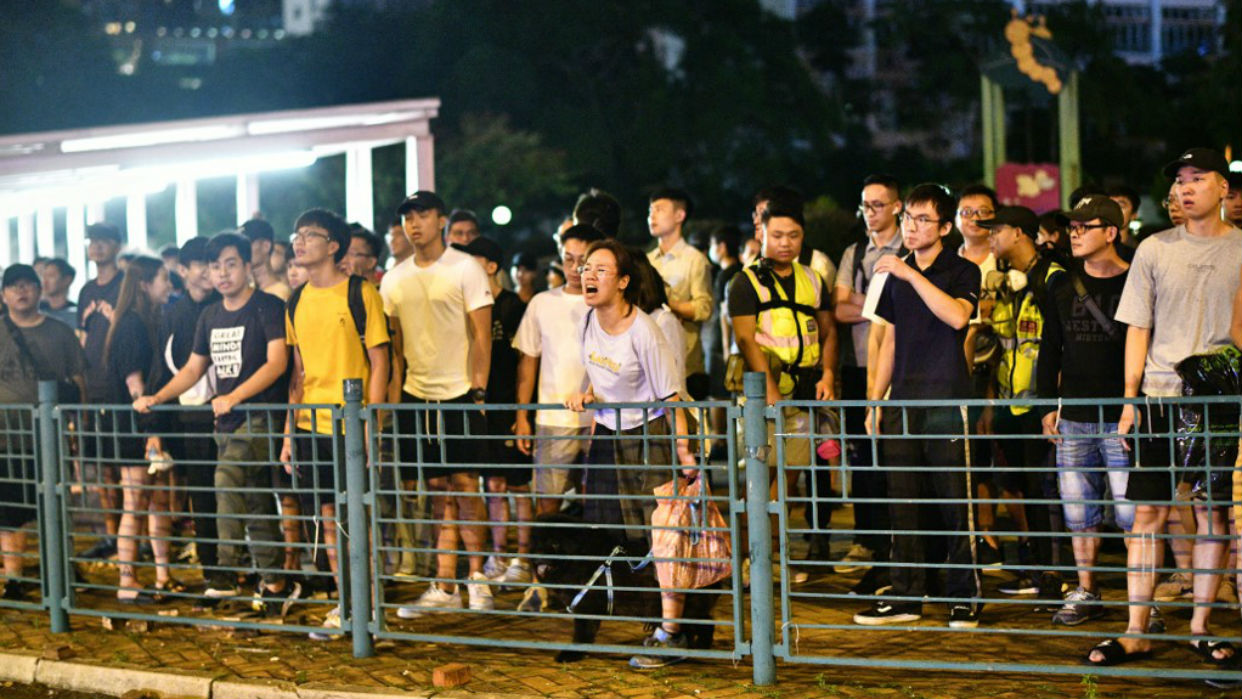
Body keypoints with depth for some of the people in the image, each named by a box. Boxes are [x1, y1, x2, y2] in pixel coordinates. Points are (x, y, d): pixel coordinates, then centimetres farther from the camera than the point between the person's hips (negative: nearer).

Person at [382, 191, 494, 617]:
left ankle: (477, 578, 3)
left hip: (459, 394, -4)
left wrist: (478, 390, -13)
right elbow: (393, 345, 15)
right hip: (416, 396, 4)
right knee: (438, 491, 5)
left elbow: (481, 336, -6)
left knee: (465, 486, -7)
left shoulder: (465, 269, -3)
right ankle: (445, 587, 7)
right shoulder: (394, 280, 11)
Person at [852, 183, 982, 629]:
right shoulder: (895, 276, 16)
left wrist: (912, 275, -19)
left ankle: (964, 598, 3)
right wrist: (875, 400, 15)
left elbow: (957, 315, -21)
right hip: (903, 402, 5)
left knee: (954, 504, -4)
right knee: (903, 505, 6)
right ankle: (907, 597, 12)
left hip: (947, 401, -5)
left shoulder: (962, 271, 0)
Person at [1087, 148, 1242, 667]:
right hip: (1161, 398, 1)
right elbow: (1138, 328, 7)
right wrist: (1130, 399, 1)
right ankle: (1136, 632, 5)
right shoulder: (1155, 250, 5)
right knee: (1148, 511, 0)